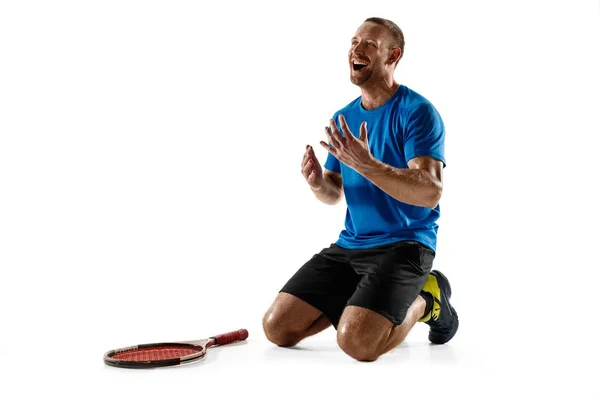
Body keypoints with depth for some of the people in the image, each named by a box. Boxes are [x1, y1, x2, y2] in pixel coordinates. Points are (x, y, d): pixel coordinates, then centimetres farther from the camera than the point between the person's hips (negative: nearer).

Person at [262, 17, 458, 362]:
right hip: (349, 245, 6)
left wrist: (365, 164, -30)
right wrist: (319, 182, -8)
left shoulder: (417, 112, -10)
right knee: (277, 327, -4)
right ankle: (362, 300, 18)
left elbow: (431, 193, -21)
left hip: (405, 245, -6)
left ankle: (425, 299, 4)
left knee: (357, 341, -27)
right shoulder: (343, 119, 11)